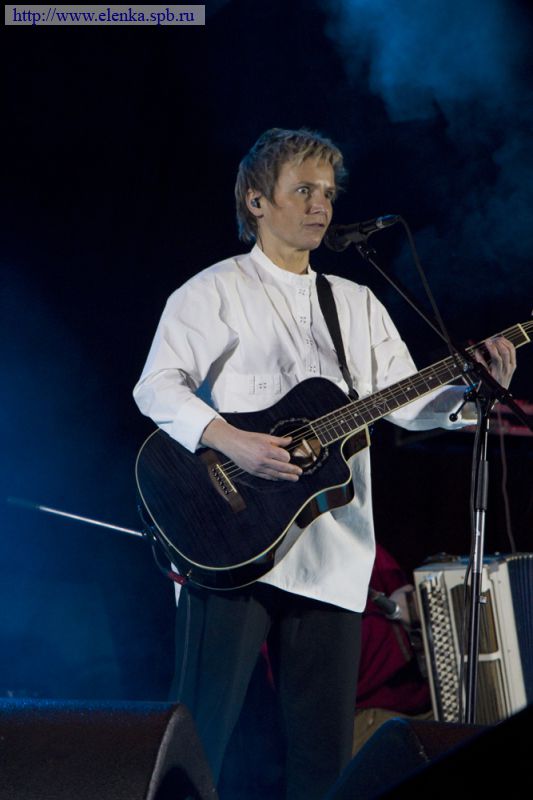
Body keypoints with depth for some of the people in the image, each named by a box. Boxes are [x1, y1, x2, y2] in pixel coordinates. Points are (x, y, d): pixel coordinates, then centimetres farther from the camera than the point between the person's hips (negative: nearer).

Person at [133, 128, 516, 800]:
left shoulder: (358, 304, 19)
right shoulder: (215, 292, 3)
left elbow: (409, 403, 12)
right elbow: (157, 385, -6)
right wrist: (230, 441, -21)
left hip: (331, 555, 5)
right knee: (202, 727, -6)